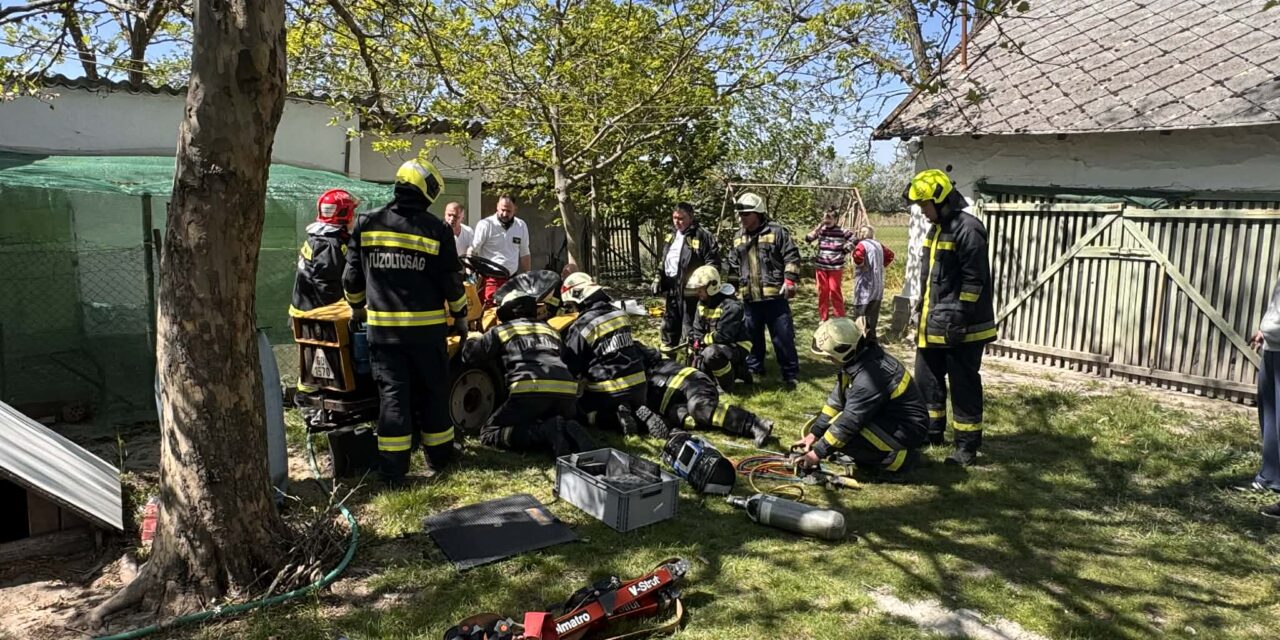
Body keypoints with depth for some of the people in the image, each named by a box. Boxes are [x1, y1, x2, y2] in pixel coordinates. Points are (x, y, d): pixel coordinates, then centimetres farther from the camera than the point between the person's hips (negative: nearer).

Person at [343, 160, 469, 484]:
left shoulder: (366, 224, 2)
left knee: (392, 393, 5)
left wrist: (358, 307, 23)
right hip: (427, 326, -1)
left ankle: (393, 468, 5)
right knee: (431, 391, 12)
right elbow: (451, 282, -1)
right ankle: (438, 458, 23)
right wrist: (460, 317, 13)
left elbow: (352, 276, 7)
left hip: (382, 326, 1)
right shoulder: (436, 229, -4)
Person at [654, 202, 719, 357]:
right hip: (671, 288, 8)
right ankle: (668, 356, 32)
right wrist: (659, 278, 19)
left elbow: (713, 263, -14)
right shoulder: (671, 237, 16)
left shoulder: (702, 236, -10)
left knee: (689, 327, -4)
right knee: (669, 323, 18)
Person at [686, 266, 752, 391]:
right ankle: (735, 370, 18)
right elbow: (698, 331, 2)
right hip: (716, 345, 9)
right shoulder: (702, 303, 2)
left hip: (736, 346, -9)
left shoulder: (731, 306, -25)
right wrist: (697, 355, -10)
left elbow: (723, 336, -28)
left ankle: (728, 385, -14)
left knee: (711, 353, -39)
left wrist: (703, 339, -15)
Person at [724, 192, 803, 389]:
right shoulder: (739, 238, 13)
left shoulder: (776, 232, -6)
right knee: (752, 337, 15)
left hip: (775, 296, -5)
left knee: (783, 337, 0)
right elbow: (733, 265, 21)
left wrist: (790, 280, -16)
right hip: (750, 298, 6)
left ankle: (789, 374, 9)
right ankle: (753, 369, 29)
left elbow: (792, 257, -8)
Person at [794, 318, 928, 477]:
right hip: (889, 418, 9)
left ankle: (898, 457, -6)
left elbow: (849, 422, -26)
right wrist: (814, 433, 5)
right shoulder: (859, 359, -1)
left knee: (843, 435, -23)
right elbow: (836, 400, 6)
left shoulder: (870, 377, -30)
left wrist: (819, 453, -17)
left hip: (907, 432, -9)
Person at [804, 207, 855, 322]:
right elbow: (807, 239, -11)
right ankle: (823, 318, 18)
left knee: (835, 291, -4)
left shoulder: (842, 231, -7)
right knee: (822, 291, 8)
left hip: (836, 267, -3)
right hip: (821, 266, 3)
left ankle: (840, 319, 6)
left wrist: (844, 252, -2)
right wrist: (819, 226, -13)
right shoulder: (820, 230, 1)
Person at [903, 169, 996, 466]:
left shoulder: (967, 229, -16)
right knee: (927, 379, 18)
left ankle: (968, 446, 9)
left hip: (960, 327, -10)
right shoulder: (937, 228, 14)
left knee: (964, 387, -1)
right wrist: (923, 311, 21)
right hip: (933, 324, 10)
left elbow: (974, 280, -20)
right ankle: (932, 431, 33)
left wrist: (960, 318, -21)